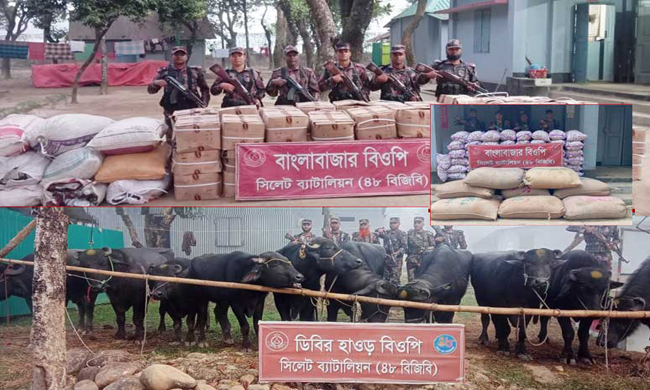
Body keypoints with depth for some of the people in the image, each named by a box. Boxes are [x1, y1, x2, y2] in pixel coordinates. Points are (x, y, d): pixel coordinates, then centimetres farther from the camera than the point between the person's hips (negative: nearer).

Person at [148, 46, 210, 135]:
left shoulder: (195, 71, 6)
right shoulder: (164, 72, 4)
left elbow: (205, 89, 15)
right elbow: (150, 90, 6)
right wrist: (156, 83, -16)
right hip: (172, 114, 0)